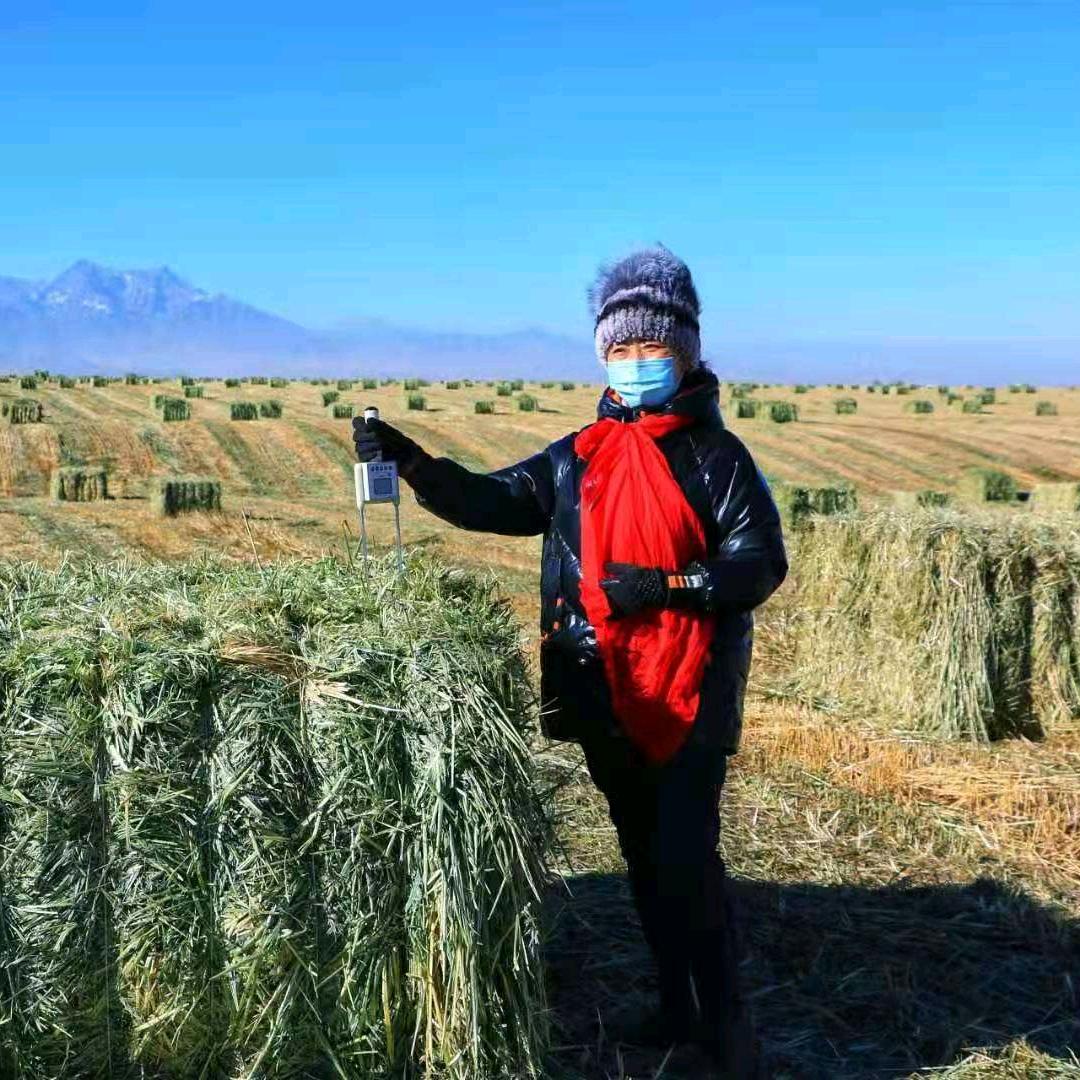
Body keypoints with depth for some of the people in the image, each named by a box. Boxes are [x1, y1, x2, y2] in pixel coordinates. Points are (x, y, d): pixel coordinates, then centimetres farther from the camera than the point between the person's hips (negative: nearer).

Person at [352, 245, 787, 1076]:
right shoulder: (578, 459, 11)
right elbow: (493, 501, 7)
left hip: (691, 694, -5)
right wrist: (409, 460, -7)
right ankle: (677, 1005, 31)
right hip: (606, 697, 5)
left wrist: (664, 585, -22)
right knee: (644, 856, 15)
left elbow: (762, 562, -9)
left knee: (687, 858, -8)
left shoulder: (714, 455, -4)